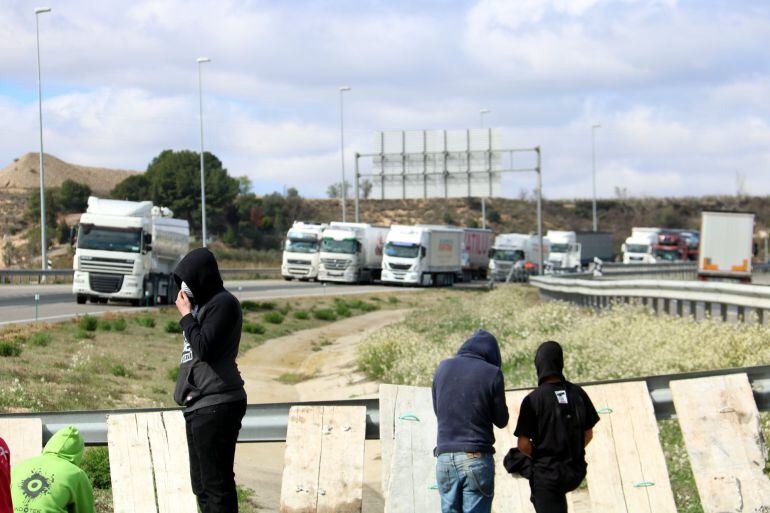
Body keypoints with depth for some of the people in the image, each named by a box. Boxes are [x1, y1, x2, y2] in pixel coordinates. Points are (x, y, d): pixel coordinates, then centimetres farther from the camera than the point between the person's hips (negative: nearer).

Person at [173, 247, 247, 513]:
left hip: (216, 406, -10)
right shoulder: (201, 304, 18)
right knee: (201, 484, 13)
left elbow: (204, 347, -18)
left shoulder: (223, 303, -10)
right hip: (198, 405, 10)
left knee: (216, 483, -10)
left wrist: (186, 315, -9)